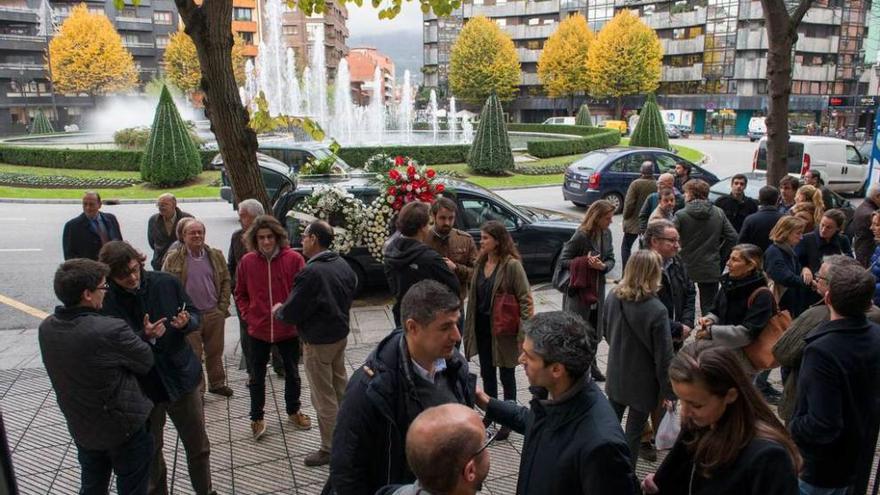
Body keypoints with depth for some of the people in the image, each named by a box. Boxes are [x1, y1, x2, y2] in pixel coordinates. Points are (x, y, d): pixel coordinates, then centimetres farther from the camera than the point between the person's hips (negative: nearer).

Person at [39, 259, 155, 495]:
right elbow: (146, 362, -17)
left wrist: (143, 335, 0)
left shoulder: (46, 328, -9)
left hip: (81, 428, 6)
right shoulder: (111, 330, -32)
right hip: (124, 430, -6)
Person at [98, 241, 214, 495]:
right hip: (142, 386, -1)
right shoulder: (105, 302, -14)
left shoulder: (166, 282, -9)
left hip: (182, 376, 1)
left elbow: (195, 314, 3)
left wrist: (186, 322, -20)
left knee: (198, 445, 14)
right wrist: (143, 337, -28)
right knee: (151, 451, 18)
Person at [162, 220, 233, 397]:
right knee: (193, 355, 4)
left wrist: (223, 306, 2)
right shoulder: (173, 259, -4)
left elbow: (226, 281, 9)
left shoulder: (216, 256, 5)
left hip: (214, 314, 3)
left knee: (215, 351, 14)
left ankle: (217, 383, 29)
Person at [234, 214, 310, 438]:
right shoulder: (247, 261, -5)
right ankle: (257, 417, 31)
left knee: (292, 373, 17)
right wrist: (247, 315, -2)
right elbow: (240, 293, 8)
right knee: (257, 376, 13)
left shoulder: (294, 259, -12)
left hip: (288, 329, -1)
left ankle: (293, 411, 37)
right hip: (258, 330, 1)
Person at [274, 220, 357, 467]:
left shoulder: (311, 273, -26)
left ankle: (330, 449, 16)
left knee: (324, 397, 4)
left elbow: (291, 313, -20)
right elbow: (350, 294, 13)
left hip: (318, 342, -8)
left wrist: (278, 310, 1)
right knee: (341, 387, 21)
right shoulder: (342, 264, 0)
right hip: (340, 334, 8)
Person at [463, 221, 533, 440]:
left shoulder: (512, 265, -17)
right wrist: (470, 327, 10)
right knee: (487, 373, 17)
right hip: (482, 327, 6)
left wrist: (525, 332, -19)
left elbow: (525, 300, -16)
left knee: (506, 376, 10)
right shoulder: (481, 263, 4)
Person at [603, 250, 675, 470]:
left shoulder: (612, 297, -10)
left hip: (616, 375, 5)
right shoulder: (656, 310, -27)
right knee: (634, 433, 11)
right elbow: (663, 356, -19)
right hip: (643, 382, -5)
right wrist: (668, 390, -7)